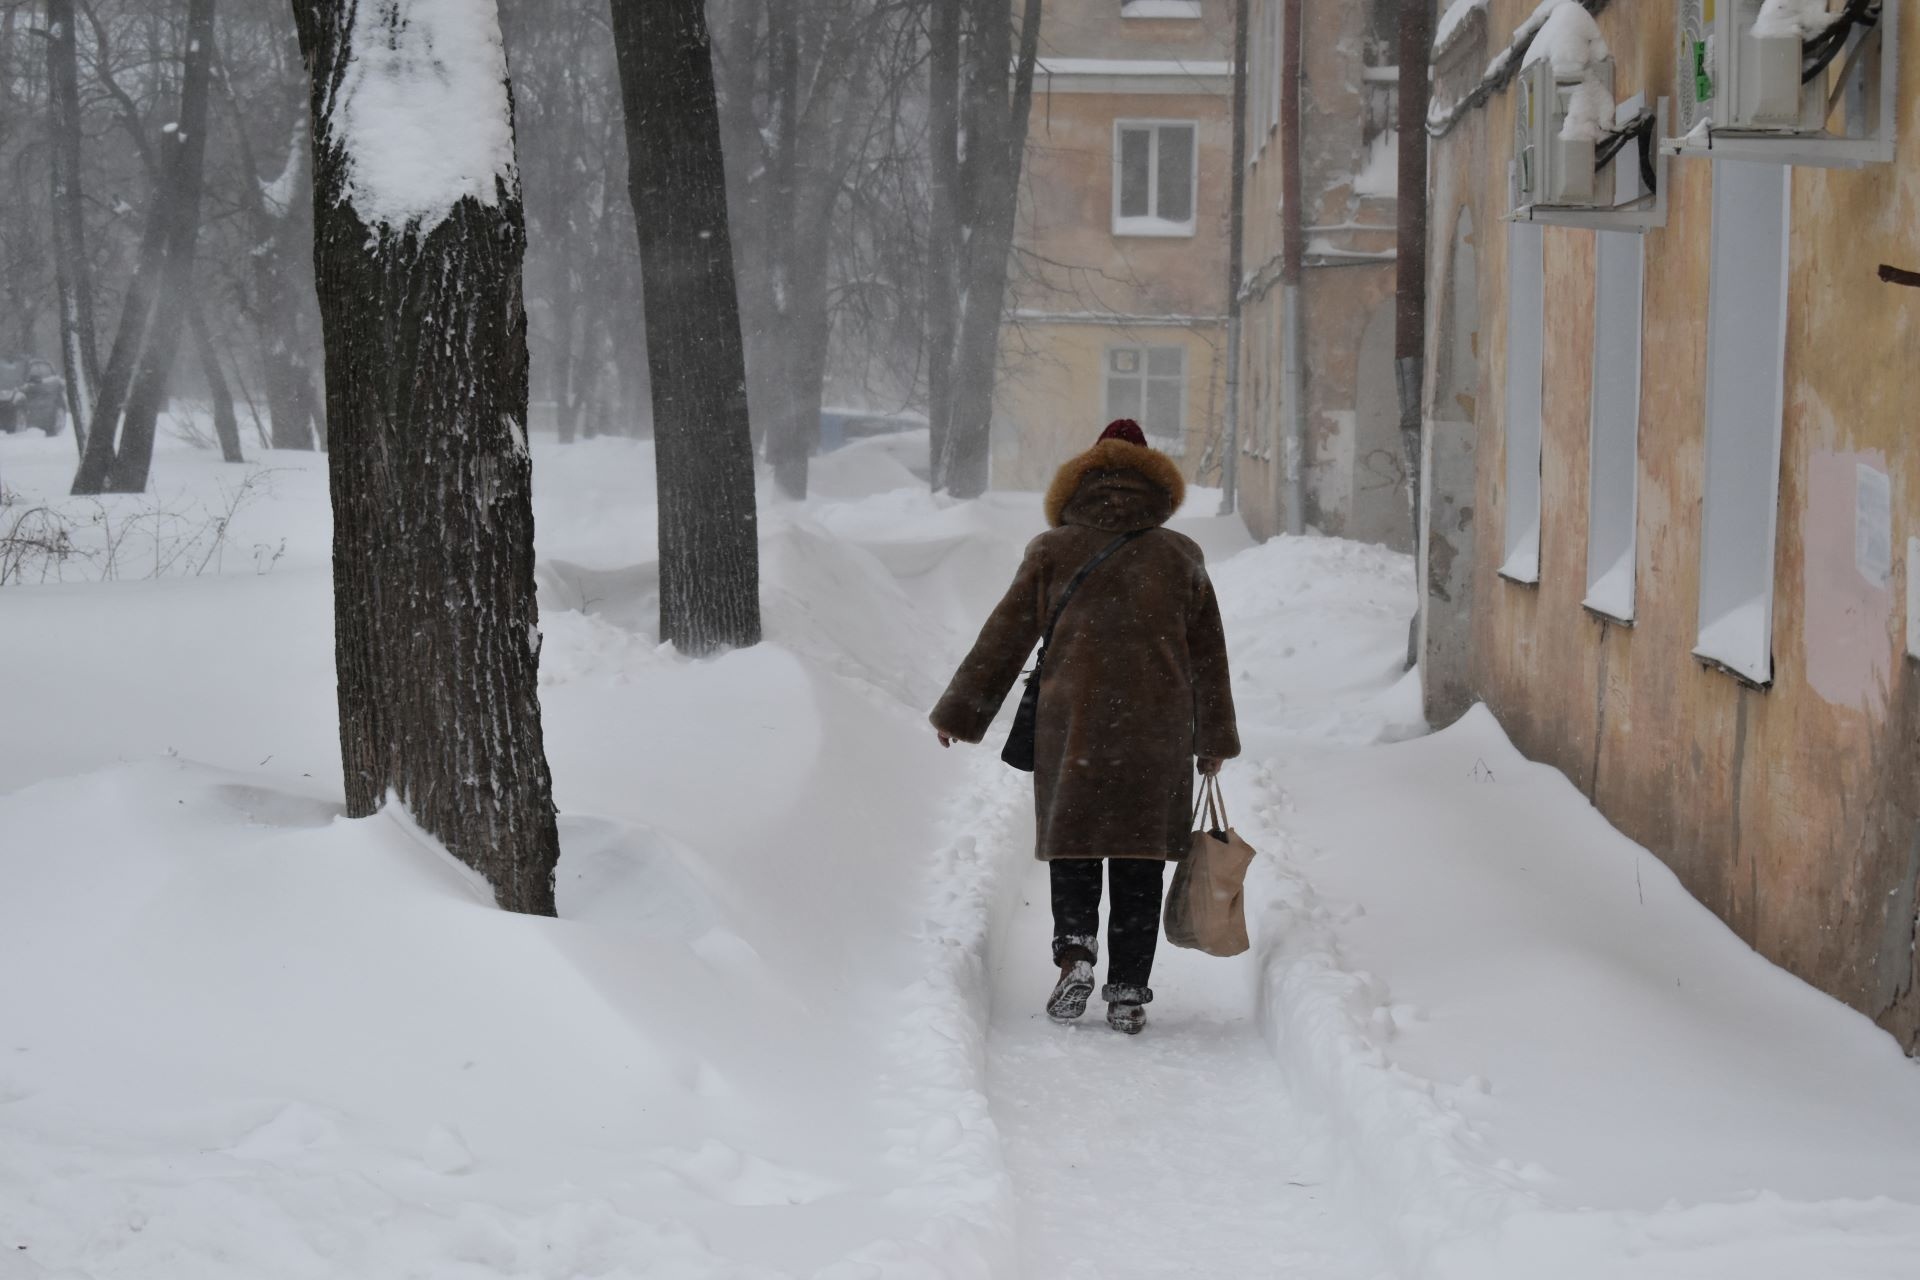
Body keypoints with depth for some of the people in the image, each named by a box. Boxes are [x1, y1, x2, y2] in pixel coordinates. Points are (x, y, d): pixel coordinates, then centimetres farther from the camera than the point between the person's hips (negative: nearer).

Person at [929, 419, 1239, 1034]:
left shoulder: (1053, 551, 3)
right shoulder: (1180, 555, 7)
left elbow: (1003, 638, 4)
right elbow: (1208, 655, 12)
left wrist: (960, 713, 12)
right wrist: (1213, 739, 20)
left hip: (1071, 724, -1)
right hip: (1158, 732, 1)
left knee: (1072, 845, 13)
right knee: (1139, 858, 6)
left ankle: (1075, 948, -9)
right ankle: (1127, 991, 4)